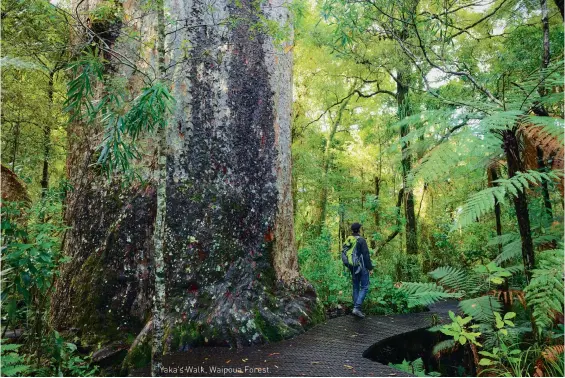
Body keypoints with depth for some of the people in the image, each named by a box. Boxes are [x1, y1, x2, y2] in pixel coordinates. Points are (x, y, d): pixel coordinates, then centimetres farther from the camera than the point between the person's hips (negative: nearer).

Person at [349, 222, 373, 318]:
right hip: (362, 267, -6)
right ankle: (356, 308, -13)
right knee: (364, 288, -2)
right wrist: (370, 267, -8)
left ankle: (356, 308, 14)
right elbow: (366, 255, -16)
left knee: (356, 288, 13)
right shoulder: (361, 240, -14)